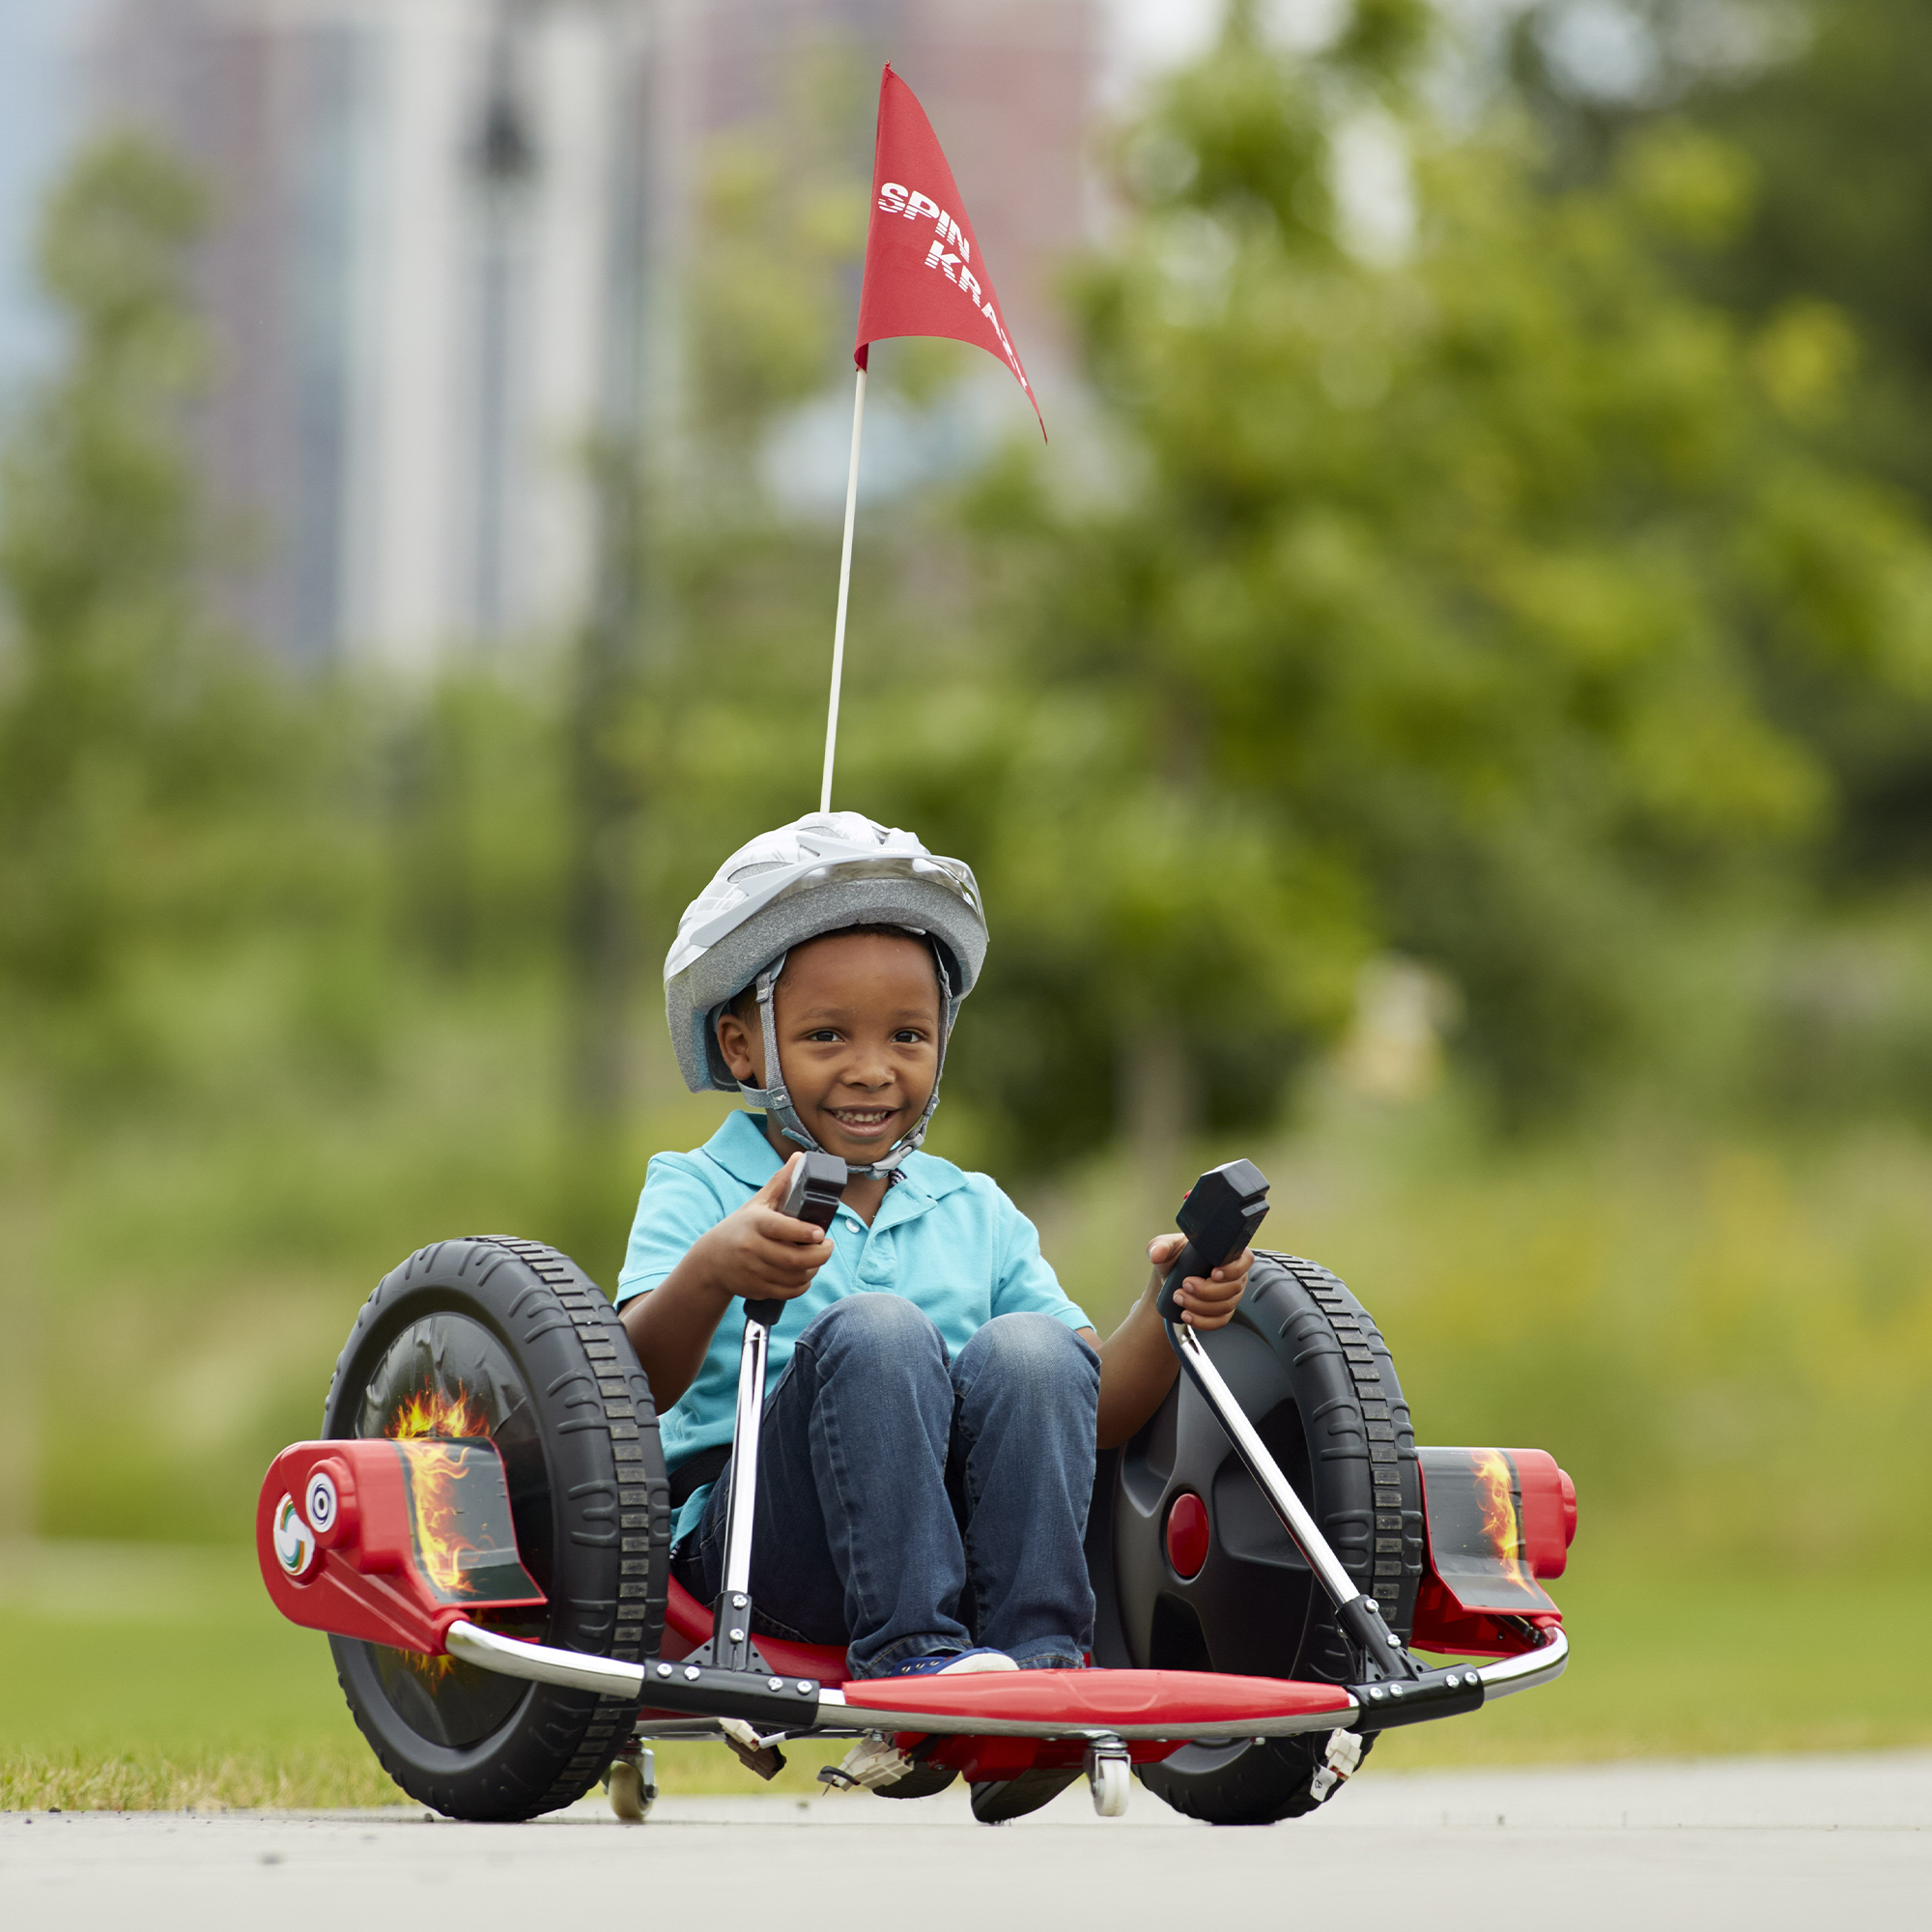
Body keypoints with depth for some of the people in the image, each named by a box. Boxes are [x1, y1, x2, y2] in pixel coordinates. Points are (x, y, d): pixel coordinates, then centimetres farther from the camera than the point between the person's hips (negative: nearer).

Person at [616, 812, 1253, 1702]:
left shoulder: (975, 1214, 22)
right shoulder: (696, 1193, 9)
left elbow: (1091, 1412, 15)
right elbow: (639, 1386, -11)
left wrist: (1166, 1312, -6)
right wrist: (713, 1270, -33)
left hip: (964, 1539, 3)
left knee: (1026, 1348, -23)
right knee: (875, 1329, -28)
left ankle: (1039, 1651, -29)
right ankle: (906, 1646, -34)